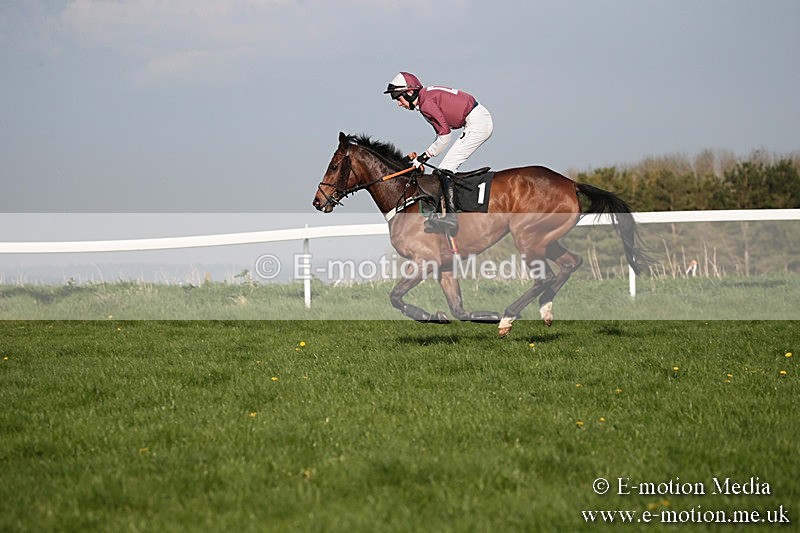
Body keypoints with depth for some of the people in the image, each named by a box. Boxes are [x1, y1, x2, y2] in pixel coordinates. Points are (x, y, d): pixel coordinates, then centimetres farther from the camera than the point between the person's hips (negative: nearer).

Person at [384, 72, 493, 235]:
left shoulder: (426, 103, -15)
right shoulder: (428, 96, 15)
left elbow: (444, 135, -15)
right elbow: (442, 132, 17)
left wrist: (425, 156, -5)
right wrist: (423, 156, 10)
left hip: (477, 123, -10)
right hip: (482, 121, 10)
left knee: (445, 170, -12)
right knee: (448, 169, 14)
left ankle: (451, 219, -22)